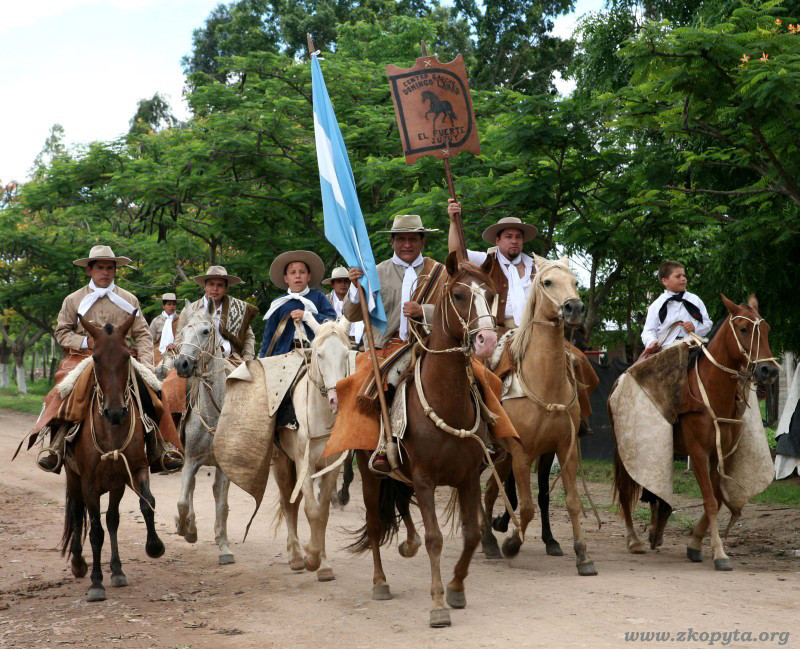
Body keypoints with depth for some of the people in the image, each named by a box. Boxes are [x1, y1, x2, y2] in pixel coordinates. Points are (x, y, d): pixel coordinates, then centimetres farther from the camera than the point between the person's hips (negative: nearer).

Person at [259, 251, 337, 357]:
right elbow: (269, 335, 15)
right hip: (285, 352, 1)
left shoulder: (318, 297, 12)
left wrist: (306, 316, -5)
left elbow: (333, 320, -1)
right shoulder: (279, 303, 14)